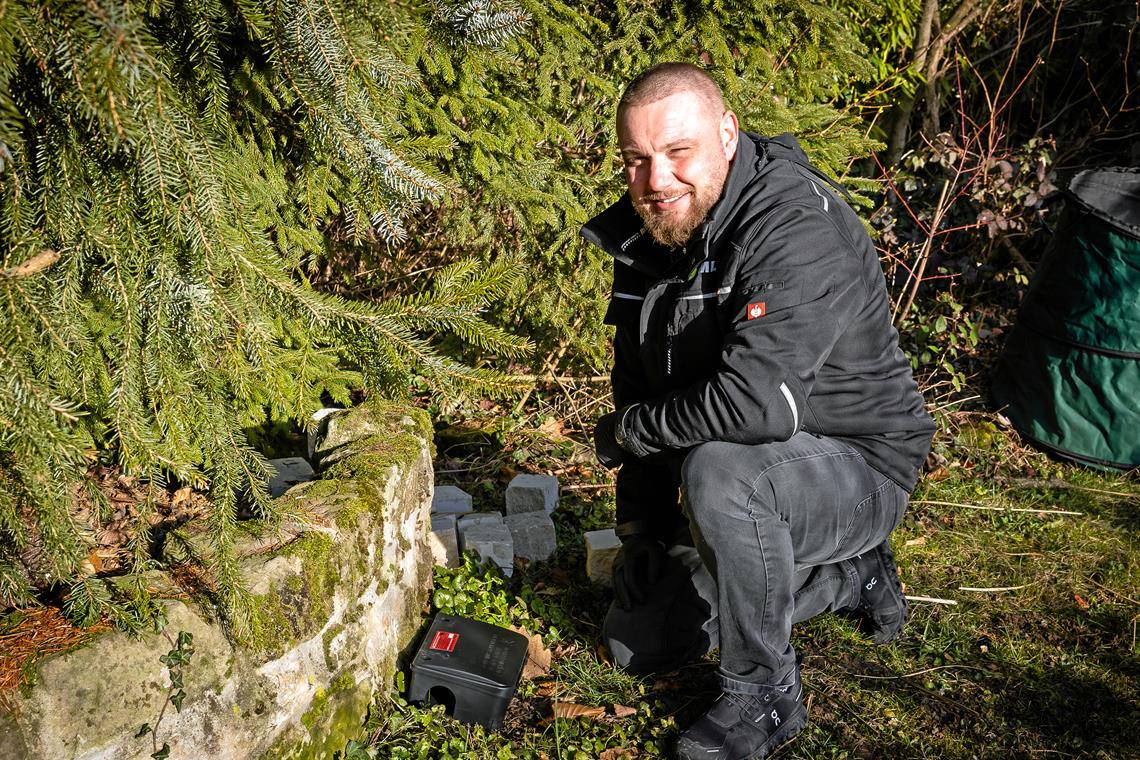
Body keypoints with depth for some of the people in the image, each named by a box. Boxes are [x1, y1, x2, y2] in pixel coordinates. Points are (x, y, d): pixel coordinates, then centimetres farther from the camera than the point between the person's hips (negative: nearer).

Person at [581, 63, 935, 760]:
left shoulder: (799, 226, -30)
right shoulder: (650, 231, -3)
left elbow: (755, 402, -42)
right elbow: (638, 383, 5)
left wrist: (626, 431, -23)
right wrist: (640, 533, 2)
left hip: (856, 465, -8)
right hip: (756, 478, 8)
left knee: (719, 469, -39)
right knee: (635, 643, 12)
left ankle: (764, 695, -15)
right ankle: (849, 577, 24)